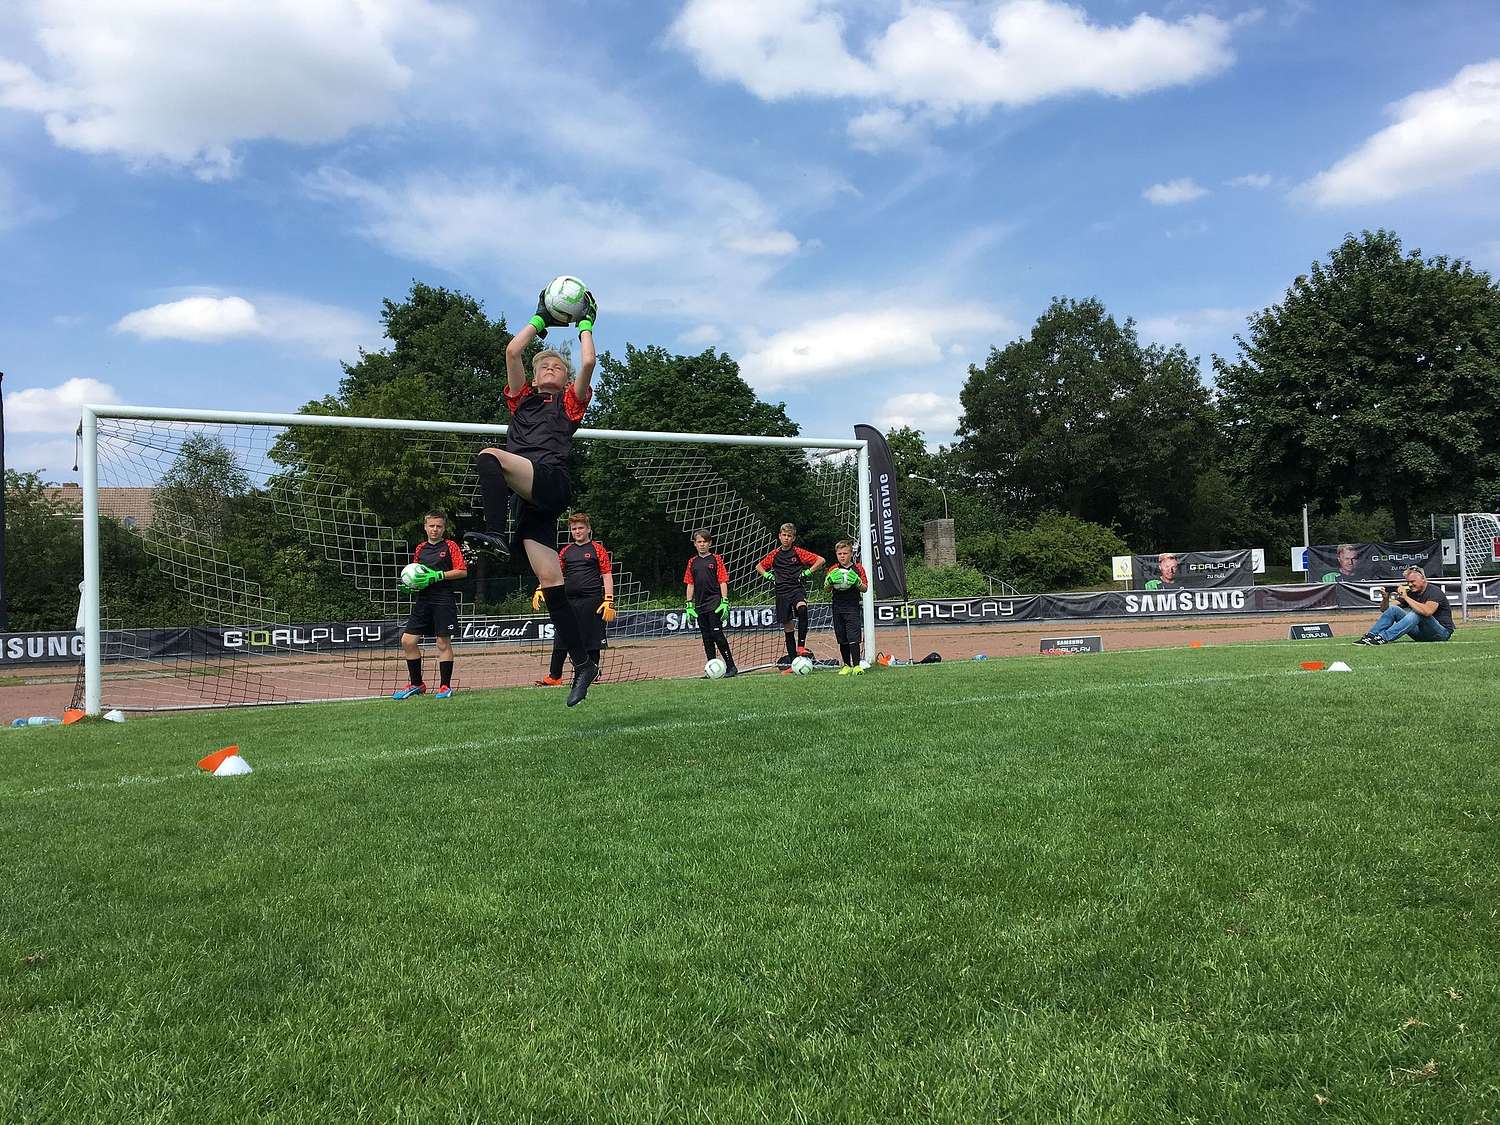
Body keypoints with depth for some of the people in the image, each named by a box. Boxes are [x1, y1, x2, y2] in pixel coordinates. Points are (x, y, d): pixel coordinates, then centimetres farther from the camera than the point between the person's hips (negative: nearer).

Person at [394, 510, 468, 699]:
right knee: (408, 640, 1)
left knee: (443, 642, -3)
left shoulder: (450, 546, -1)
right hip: (423, 600, 6)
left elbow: (462, 571, -8)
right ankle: (416, 684, 15)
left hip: (444, 600, -6)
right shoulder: (420, 548, 16)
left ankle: (445, 686, 8)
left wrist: (437, 575, -15)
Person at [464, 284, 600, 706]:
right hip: (527, 497, 5)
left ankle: (494, 535, -39)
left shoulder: (570, 402, 17)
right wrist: (541, 320, 31)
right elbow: (512, 351, 21)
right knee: (550, 584, -4)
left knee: (489, 457, -27)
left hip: (551, 482, -5)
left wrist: (585, 325, 20)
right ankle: (582, 664, -3)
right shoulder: (522, 399, 29)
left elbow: (588, 362, 3)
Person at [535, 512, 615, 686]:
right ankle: (554, 677, 11)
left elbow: (607, 575, -1)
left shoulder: (597, 548, 4)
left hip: (591, 601, -4)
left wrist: (609, 601, -10)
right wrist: (540, 590, -3)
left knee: (592, 642, 0)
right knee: (560, 640, 4)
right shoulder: (566, 551, 15)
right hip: (568, 601, 4)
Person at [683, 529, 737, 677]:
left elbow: (723, 582, -3)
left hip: (715, 603, -5)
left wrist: (724, 602, -11)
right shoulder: (692, 562, 13)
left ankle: (730, 666, -6)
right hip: (700, 606, 5)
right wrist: (689, 605, 9)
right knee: (706, 637, 7)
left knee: (717, 634, -12)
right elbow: (690, 585, 15)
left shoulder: (716, 559, 1)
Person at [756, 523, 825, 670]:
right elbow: (759, 567, 23)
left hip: (797, 589, -3)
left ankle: (801, 646, -33)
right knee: (788, 628, 5)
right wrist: (767, 575, 7)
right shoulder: (775, 554, 9)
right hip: (782, 593, 3)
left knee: (802, 609, -36)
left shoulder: (798, 552, 0)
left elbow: (821, 560, 1)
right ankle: (792, 662, 12)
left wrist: (808, 572, -4)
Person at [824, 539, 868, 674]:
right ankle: (847, 665, 17)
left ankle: (857, 665, -11)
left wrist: (858, 583, -18)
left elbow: (865, 589, 2)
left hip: (853, 607, -3)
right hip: (838, 608, 3)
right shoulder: (834, 570, 9)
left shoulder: (858, 569, 1)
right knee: (842, 640, 8)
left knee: (853, 638, -12)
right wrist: (829, 581, -14)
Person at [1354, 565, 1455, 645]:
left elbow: (1427, 611, -34)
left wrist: (1406, 597, -30)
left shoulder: (1434, 591, -12)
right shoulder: (1410, 593, 7)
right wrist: (1385, 598, -19)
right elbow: (1384, 609, 2)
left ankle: (1383, 638, -41)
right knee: (1393, 609, -7)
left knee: (1417, 613, -33)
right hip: (1421, 633, 7)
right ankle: (1370, 636, -22)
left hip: (1442, 632, -6)